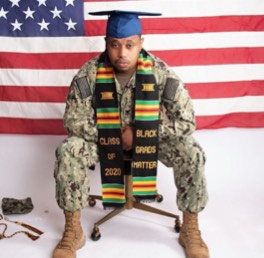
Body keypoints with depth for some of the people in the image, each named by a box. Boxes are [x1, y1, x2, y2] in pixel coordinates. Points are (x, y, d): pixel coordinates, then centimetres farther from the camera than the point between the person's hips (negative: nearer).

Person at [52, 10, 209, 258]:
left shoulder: (160, 72, -22)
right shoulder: (89, 74, -21)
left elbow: (186, 121, -19)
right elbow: (73, 121, -16)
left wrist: (139, 133, -25)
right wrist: (116, 135, -24)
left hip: (151, 136, 0)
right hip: (103, 137, 1)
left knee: (192, 153, -25)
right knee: (68, 151, -27)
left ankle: (190, 230, -4)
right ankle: (72, 231, -9)